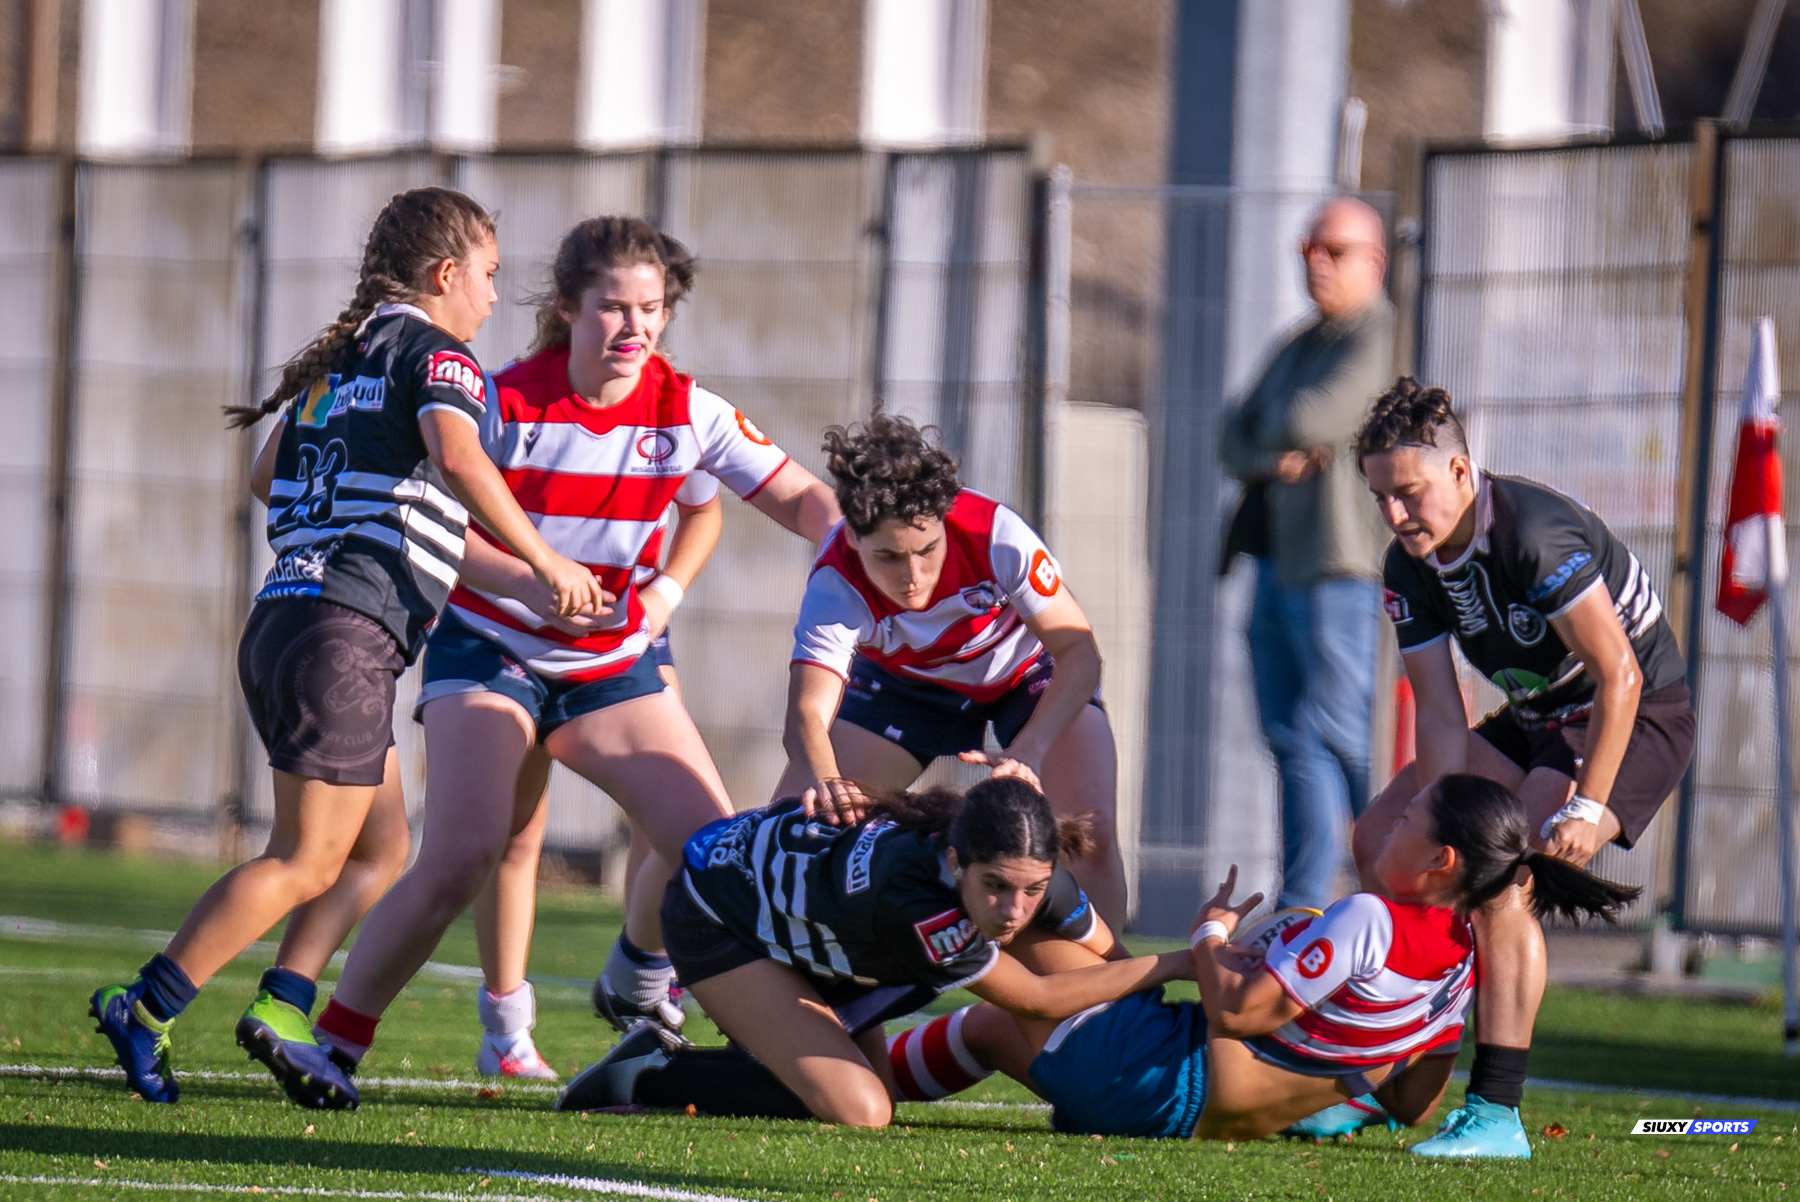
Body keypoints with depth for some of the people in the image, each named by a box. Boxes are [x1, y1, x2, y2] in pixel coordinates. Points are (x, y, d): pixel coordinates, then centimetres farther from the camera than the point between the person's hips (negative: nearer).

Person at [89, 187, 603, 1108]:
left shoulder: (341, 359, 20)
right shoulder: (435, 353, -2)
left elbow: (269, 476, 32)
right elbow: (457, 456, -22)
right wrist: (544, 564, -20)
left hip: (283, 616, 9)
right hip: (348, 633, -9)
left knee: (380, 844, 15)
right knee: (307, 863, -7)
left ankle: (282, 1007, 4)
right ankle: (144, 1012, -12)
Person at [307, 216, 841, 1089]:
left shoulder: (685, 412, -7)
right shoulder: (510, 404, -16)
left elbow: (795, 495, -3)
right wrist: (534, 583, -29)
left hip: (612, 661, 4)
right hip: (489, 648, -4)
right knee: (460, 859, -21)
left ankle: (635, 983, 22)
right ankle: (332, 1042, -9)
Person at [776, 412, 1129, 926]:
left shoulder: (993, 532, -38)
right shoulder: (836, 585, -35)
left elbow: (1079, 651, -32)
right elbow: (807, 714, -43)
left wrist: (1027, 754, -48)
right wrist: (823, 781, -67)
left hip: (1025, 670, -1)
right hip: (903, 683, 1)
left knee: (1089, 834, -23)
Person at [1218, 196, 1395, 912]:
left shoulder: (1380, 337, -9)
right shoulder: (1301, 345, 21)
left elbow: (1312, 422, -20)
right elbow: (1236, 437, 16)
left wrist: (1277, 432, 3)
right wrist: (1267, 460, -7)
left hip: (1338, 568, -9)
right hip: (1280, 568, 9)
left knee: (1335, 735, -10)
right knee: (1292, 741, 7)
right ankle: (1303, 909, 11)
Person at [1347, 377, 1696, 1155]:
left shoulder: (1535, 535, -30)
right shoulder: (1410, 567, -6)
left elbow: (1619, 677, -28)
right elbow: (1441, 714, -5)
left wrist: (1585, 808, -29)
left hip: (1637, 718, -9)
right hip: (1534, 718, 9)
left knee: (1502, 879, -27)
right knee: (1378, 841, 6)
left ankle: (1496, 1113, -27)